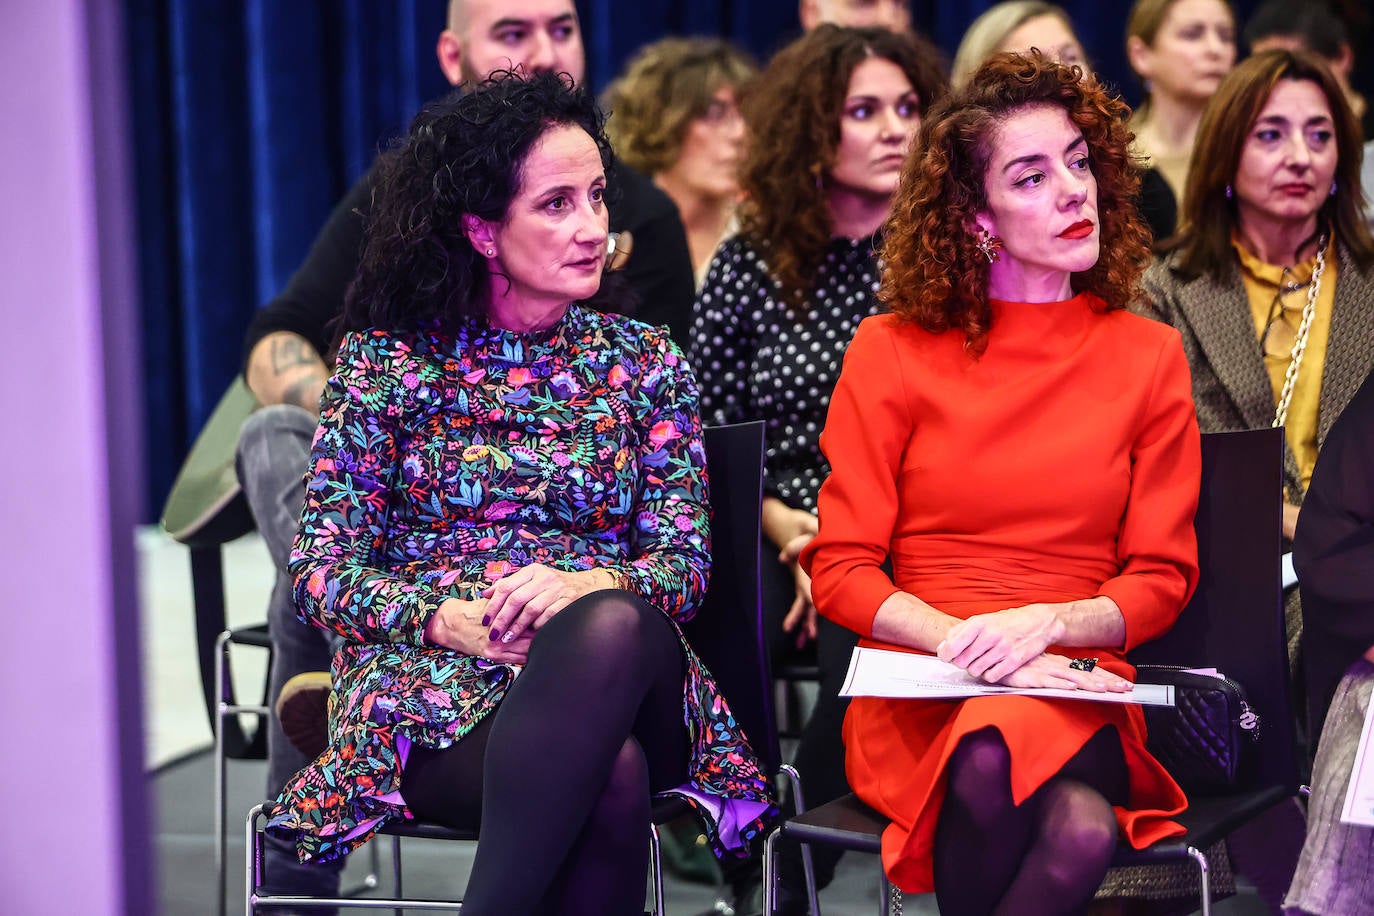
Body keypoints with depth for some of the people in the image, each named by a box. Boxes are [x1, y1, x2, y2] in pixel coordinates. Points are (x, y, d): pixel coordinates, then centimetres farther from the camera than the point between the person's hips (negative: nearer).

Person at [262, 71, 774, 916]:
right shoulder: (386, 359, 9)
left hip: (613, 669, 2)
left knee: (610, 625, -38)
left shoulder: (646, 361, 14)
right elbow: (322, 570, 4)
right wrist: (448, 619, -15)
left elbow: (684, 555, 6)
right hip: (435, 685, -2)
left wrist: (591, 588, -17)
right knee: (610, 779, -37)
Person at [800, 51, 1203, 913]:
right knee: (1004, 778, -38)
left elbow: (1162, 576, 10)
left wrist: (1047, 625, -12)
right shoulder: (894, 351, 8)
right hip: (919, 691, -1)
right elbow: (839, 567, 4)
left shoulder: (1149, 356, 12)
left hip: (1078, 688, 1)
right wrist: (963, 641, -15)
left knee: (1082, 831, -36)